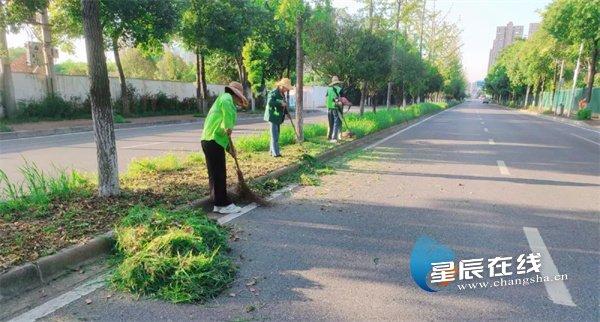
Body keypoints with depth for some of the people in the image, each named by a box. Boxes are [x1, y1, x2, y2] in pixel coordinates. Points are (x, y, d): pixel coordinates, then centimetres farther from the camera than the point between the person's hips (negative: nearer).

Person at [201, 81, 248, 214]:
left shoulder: (223, 99, 28)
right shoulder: (226, 97, -1)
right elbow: (226, 104, -30)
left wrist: (229, 147, 23)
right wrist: (229, 126, -27)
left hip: (209, 141, 10)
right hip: (214, 142, -10)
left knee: (215, 175, 14)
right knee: (219, 175, -4)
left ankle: (218, 203, 22)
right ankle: (223, 204, 3)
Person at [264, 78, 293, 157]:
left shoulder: (282, 93, 13)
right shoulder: (273, 93, -15)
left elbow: (283, 104, 22)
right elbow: (269, 102, -29)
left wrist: (287, 112, 10)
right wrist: (280, 103, -27)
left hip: (278, 117, 10)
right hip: (273, 116, -10)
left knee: (276, 134, 14)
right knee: (274, 135, -8)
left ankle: (272, 151, 22)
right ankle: (275, 153, -5)